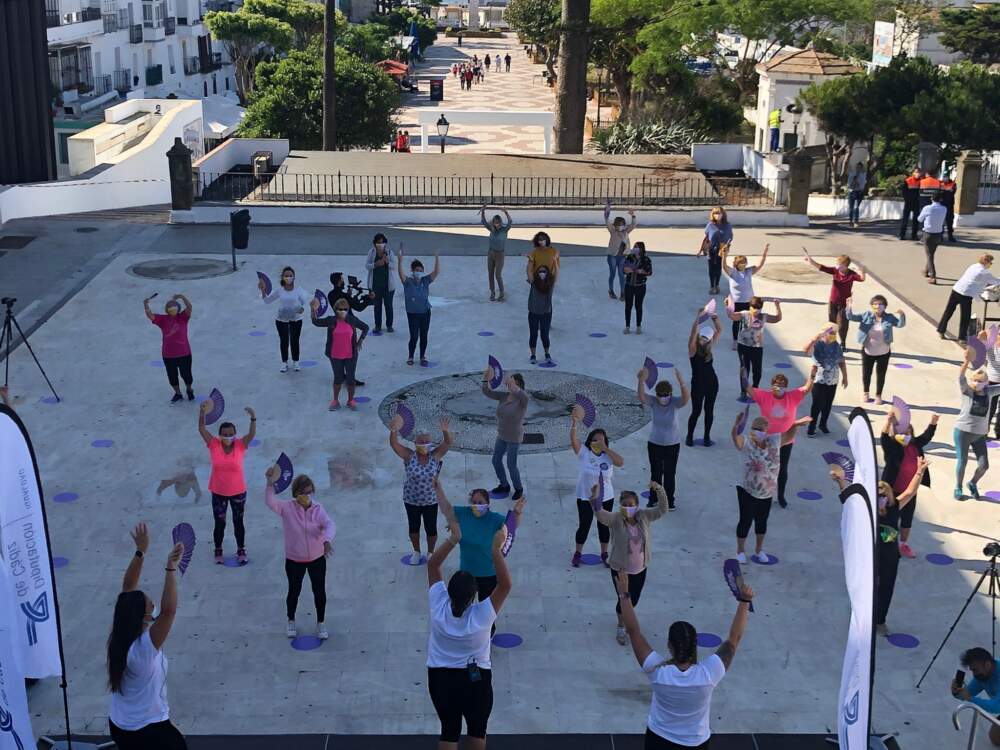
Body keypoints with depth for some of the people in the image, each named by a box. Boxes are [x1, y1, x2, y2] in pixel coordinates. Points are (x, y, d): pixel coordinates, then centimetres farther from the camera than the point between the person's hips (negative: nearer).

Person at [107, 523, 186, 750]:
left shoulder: (120, 637, -9)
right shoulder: (144, 647, -28)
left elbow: (128, 589, -4)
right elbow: (169, 609, -39)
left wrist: (140, 552, -7)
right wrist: (171, 568, -40)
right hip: (149, 731, -7)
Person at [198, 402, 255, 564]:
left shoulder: (240, 445, -14)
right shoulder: (214, 445, -13)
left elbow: (252, 433, -27)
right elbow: (201, 429, -22)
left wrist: (253, 417, -45)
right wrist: (203, 412, -40)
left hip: (238, 492, 0)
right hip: (218, 493, 0)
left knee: (238, 522, 16)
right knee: (219, 524, 14)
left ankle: (241, 551, 33)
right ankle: (218, 552, 34)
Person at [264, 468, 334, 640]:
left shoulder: (318, 509, -12)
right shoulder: (287, 508, -14)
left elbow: (330, 525, -26)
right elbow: (270, 502, -30)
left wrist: (327, 540, -47)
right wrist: (271, 483, -47)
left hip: (317, 558, 1)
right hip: (294, 560, -1)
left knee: (319, 591, 12)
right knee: (294, 591, 16)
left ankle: (321, 623, 34)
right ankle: (291, 621, 41)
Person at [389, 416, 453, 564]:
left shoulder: (435, 455, -13)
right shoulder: (409, 455, -14)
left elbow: (448, 443, -26)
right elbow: (394, 444, -26)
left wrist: (445, 431, -47)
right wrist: (394, 431, -46)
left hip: (430, 500, 0)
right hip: (411, 500, 1)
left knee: (431, 528, 10)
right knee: (413, 526, 17)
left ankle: (430, 553, 35)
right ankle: (416, 552, 41)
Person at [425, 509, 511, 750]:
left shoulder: (439, 608, -20)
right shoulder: (482, 616, -27)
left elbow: (432, 565, -13)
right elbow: (505, 584, -27)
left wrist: (453, 539, -19)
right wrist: (496, 549, -31)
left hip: (440, 677, 2)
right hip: (476, 679, -2)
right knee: (477, 729, 21)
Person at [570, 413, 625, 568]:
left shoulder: (608, 456, -5)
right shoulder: (583, 452, -11)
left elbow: (621, 462, -24)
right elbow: (573, 439, -27)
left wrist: (605, 448, -26)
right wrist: (574, 422, -44)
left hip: (605, 498, 2)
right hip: (585, 498, -2)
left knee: (604, 526, 13)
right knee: (584, 525, 7)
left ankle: (604, 554, 31)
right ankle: (578, 553, 28)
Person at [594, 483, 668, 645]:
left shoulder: (643, 516, -6)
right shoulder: (615, 519, -18)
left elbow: (662, 509, -10)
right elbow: (599, 513, -34)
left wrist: (659, 491, -27)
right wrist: (596, 496, -53)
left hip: (640, 569, 4)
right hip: (620, 569, -4)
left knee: (634, 600, 18)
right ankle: (621, 627, 32)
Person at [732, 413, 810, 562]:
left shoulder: (774, 441, -7)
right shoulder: (747, 443, -20)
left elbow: (788, 436, 9)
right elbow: (735, 438, -42)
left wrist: (795, 425, -11)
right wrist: (736, 425, -64)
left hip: (767, 494, 4)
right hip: (748, 492, -4)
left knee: (762, 521, 19)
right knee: (746, 521, 6)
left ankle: (759, 549, 40)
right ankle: (740, 551, 28)